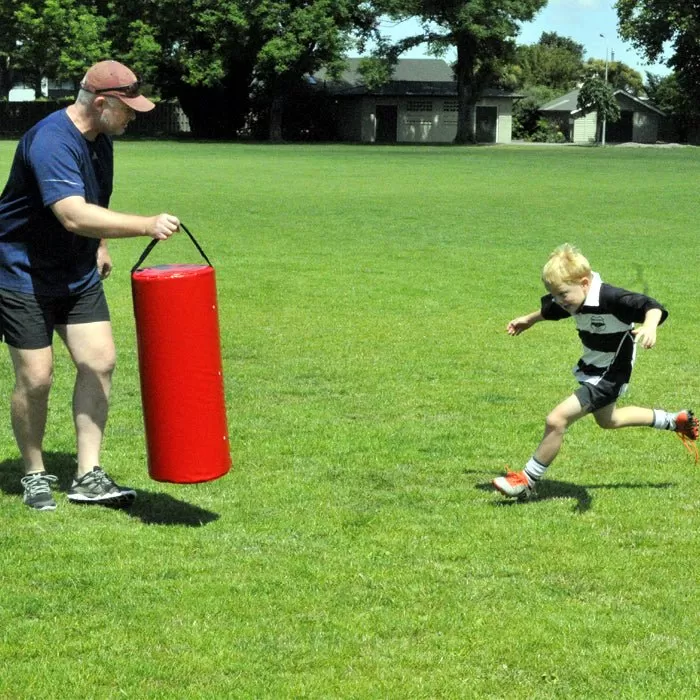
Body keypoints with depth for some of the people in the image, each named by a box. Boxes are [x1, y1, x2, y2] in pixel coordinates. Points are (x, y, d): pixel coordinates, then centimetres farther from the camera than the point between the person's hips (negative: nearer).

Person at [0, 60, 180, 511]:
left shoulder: (99, 139, 2)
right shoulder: (51, 143, -28)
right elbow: (74, 216, -41)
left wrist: (99, 247, 21)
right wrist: (147, 225, -48)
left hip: (78, 272, 8)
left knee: (100, 361, -3)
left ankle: (88, 477, 3)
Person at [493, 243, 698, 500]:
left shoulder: (611, 299, -33)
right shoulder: (574, 299, -7)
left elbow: (650, 306, -46)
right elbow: (551, 310, 18)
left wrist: (649, 325, -68)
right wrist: (529, 320, 34)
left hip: (608, 377, -10)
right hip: (592, 368, 10)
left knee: (556, 420, -20)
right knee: (607, 419, 34)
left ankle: (527, 481, -4)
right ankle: (676, 421, 49)